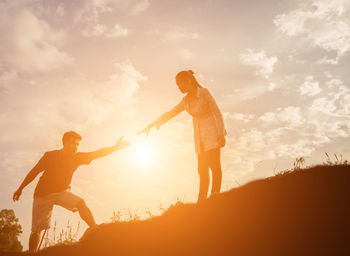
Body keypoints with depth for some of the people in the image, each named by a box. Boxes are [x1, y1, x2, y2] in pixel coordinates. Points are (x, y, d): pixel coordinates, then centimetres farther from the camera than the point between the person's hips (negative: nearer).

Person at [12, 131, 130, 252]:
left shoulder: (77, 157, -7)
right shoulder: (50, 155, -10)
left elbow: (98, 153, -18)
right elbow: (34, 171, 1)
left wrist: (115, 147, -29)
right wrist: (20, 188, 6)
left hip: (62, 192, 1)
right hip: (42, 194, -1)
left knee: (80, 203, -27)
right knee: (36, 230, -3)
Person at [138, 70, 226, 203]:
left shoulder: (204, 92, -5)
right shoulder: (186, 100, 13)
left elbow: (217, 113, -8)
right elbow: (170, 114, 19)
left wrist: (221, 134, -14)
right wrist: (153, 124, 16)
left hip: (211, 133, -6)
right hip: (200, 138, 6)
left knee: (214, 166, -9)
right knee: (202, 170, 1)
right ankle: (201, 202, 0)